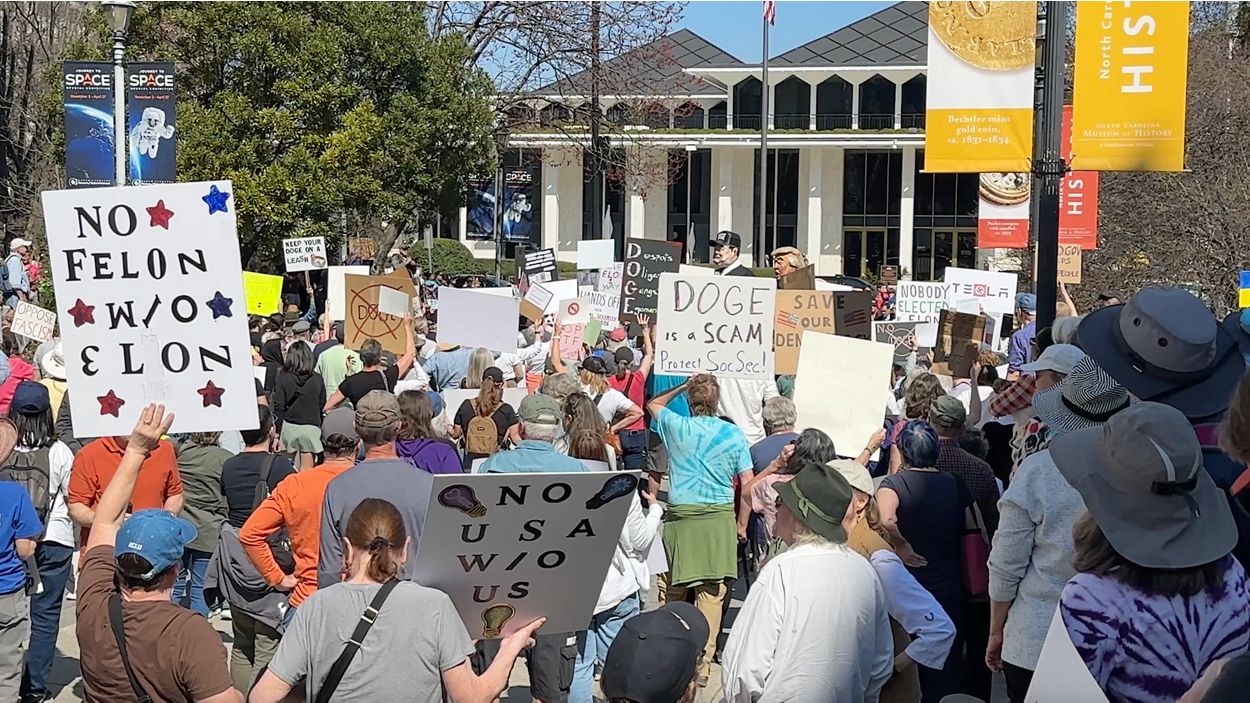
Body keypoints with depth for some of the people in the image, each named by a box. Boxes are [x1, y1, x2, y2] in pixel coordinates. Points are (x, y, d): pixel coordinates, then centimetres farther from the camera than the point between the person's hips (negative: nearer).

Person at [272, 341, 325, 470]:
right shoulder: (317, 379, -2)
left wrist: (277, 431, 1)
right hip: (311, 427, 0)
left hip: (288, 426, 0)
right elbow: (322, 406, 6)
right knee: (306, 472, 4)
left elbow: (278, 407, -5)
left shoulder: (282, 378, -6)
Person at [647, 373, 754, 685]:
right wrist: (742, 524, 10)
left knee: (673, 591, 11)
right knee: (712, 592, 0)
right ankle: (702, 664, -1)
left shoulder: (676, 426, 1)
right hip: (719, 518, 0)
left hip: (680, 517, 0)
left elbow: (653, 404, 24)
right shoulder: (734, 435, 1)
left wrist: (682, 387, 26)